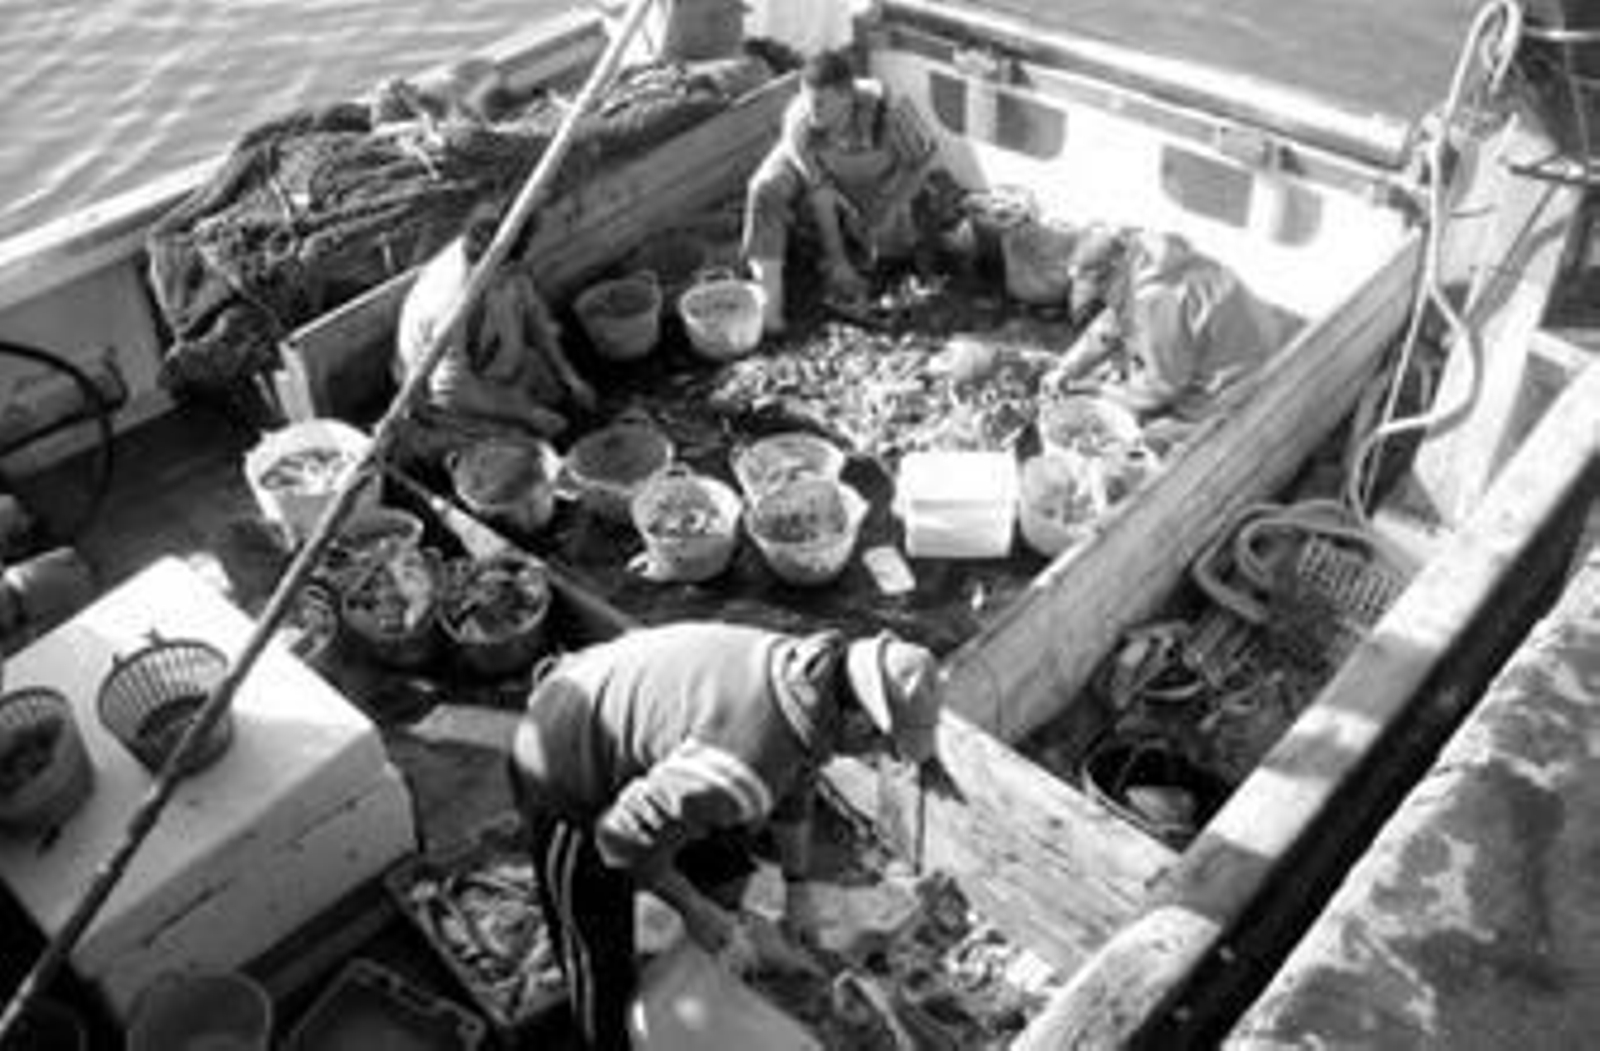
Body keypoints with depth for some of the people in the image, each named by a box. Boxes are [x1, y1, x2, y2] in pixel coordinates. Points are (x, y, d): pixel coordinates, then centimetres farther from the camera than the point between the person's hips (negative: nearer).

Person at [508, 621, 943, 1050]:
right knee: (602, 954, 9)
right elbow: (624, 836, -27)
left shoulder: (810, 674, -11)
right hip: (568, 781, -8)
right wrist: (694, 911, -13)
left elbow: (792, 786, 9)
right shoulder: (748, 762, -39)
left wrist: (798, 890, 15)